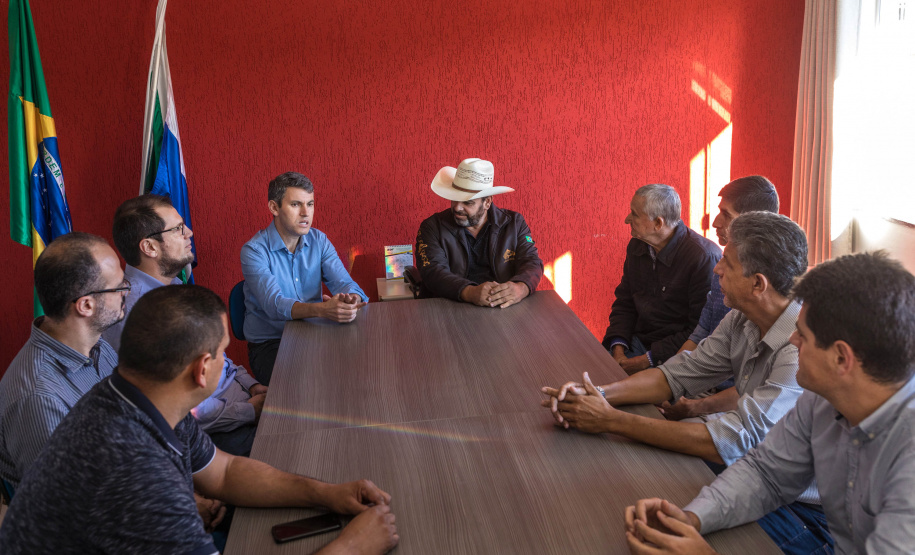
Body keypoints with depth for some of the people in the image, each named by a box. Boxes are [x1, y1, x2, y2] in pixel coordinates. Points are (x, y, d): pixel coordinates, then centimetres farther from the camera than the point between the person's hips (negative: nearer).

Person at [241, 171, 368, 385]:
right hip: (269, 345, -4)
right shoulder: (254, 251, -12)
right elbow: (274, 304, -27)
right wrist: (322, 309, -45)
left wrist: (350, 299, -34)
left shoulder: (319, 241, 4)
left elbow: (344, 283, -7)